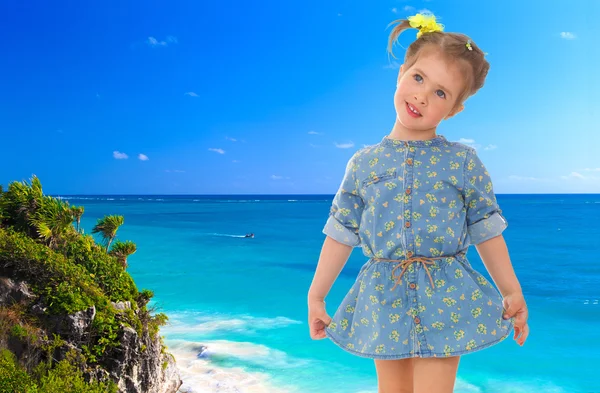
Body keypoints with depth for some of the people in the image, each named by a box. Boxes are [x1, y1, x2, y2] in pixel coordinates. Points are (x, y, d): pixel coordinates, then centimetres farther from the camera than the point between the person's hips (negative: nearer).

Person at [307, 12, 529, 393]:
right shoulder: (363, 163, 1)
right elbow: (341, 233, 4)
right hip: (384, 300, 2)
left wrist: (512, 292, 4)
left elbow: (487, 231, 2)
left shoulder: (463, 161, -3)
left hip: (445, 301, -2)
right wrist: (316, 295, 5)